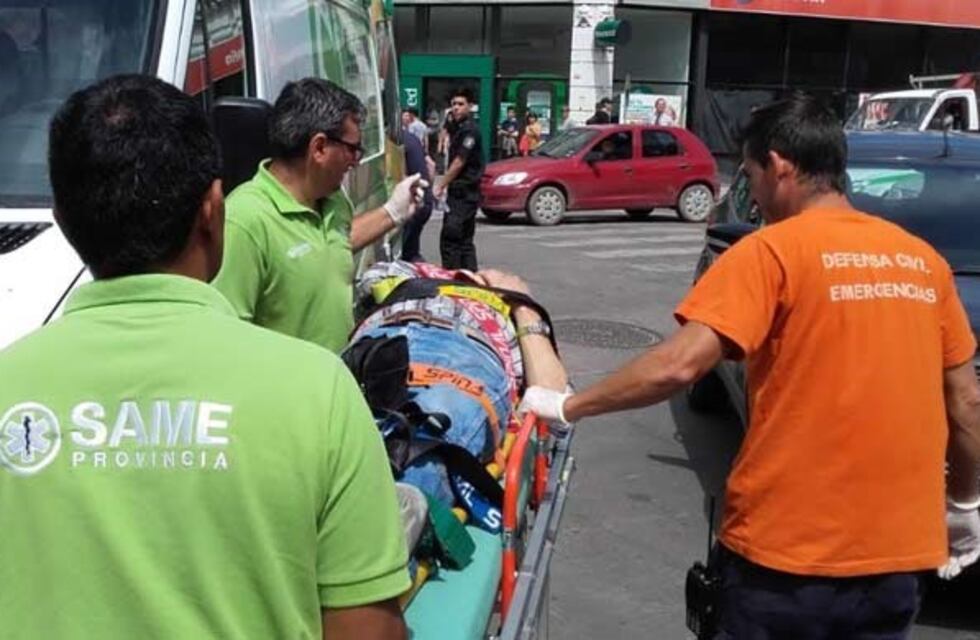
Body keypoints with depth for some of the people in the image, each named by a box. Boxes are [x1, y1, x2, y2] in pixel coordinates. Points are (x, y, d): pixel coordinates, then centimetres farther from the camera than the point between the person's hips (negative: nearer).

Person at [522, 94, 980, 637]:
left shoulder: (772, 251, -10)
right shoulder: (924, 260, 5)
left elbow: (678, 365, -20)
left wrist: (566, 407, -8)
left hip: (789, 549, -5)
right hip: (898, 550, 5)